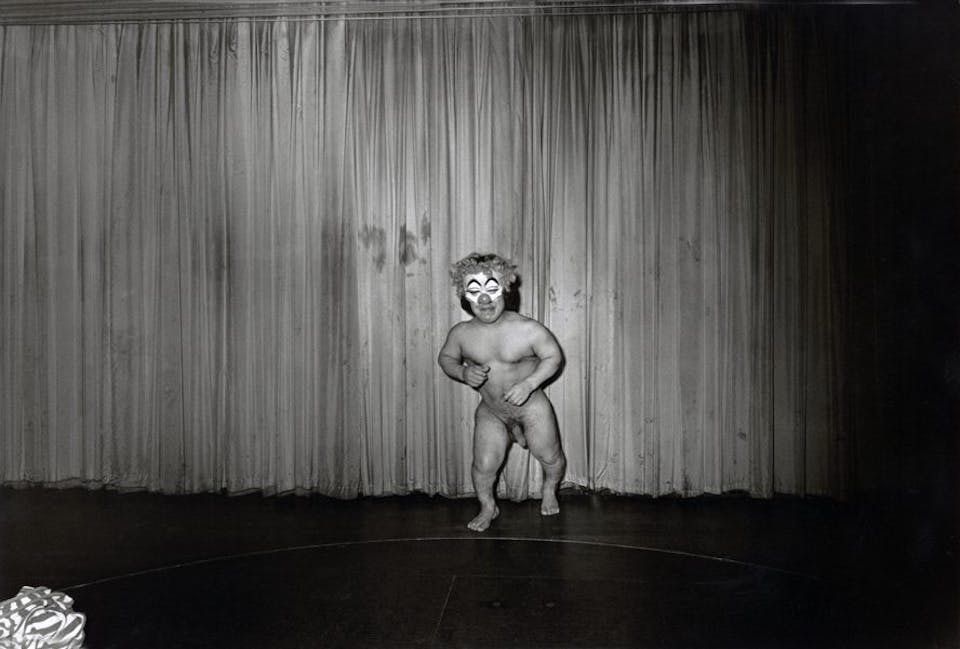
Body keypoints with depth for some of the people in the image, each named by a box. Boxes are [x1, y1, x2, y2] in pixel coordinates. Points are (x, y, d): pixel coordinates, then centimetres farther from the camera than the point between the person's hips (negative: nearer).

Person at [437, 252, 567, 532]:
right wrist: (463, 373, -18)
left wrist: (528, 384, -23)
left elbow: (554, 357, -10)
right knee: (483, 465, -2)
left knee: (550, 457, 9)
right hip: (490, 412, 2)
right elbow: (445, 357, 4)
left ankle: (549, 490, 45)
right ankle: (488, 507, 31)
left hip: (532, 407, -1)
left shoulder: (529, 329, -22)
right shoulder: (461, 333, -13)